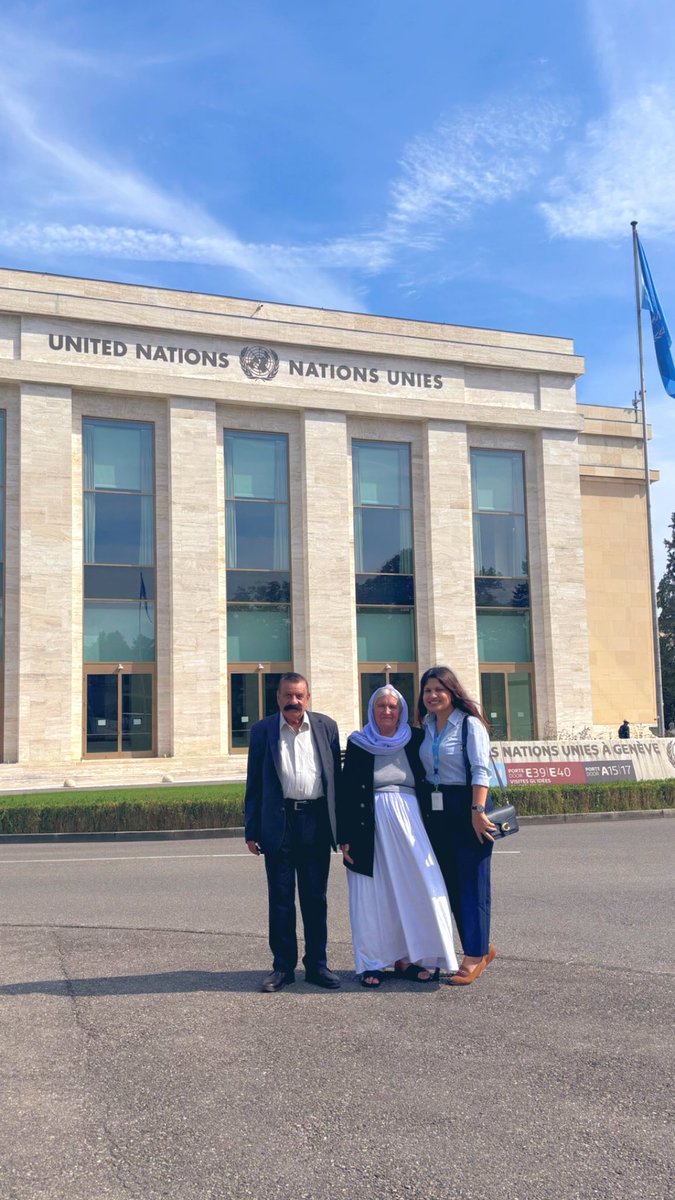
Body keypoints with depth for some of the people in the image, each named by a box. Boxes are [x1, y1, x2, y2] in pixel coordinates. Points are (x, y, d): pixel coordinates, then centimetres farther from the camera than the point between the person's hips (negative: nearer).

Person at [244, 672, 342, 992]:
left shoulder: (326, 727, 7)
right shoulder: (262, 730, 4)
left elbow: (336, 776, 8)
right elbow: (254, 783, 5)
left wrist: (340, 825, 3)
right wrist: (252, 831, 0)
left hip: (316, 822, 1)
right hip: (279, 822, -1)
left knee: (315, 898, 8)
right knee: (280, 899, 4)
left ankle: (317, 964, 18)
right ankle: (283, 966, 14)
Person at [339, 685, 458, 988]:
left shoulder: (414, 741, 7)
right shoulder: (358, 744, 4)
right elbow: (345, 791, 3)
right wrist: (345, 837, -3)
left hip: (408, 823, 1)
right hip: (370, 824, -1)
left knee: (415, 889, -3)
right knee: (372, 894, 2)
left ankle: (407, 959, 8)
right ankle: (371, 964, 9)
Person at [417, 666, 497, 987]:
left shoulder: (469, 724, -7)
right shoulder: (426, 727, 12)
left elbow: (480, 771, -15)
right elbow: (423, 771, 13)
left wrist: (477, 811, -23)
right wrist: (424, 810, 7)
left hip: (467, 807, -7)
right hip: (436, 812, 7)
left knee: (471, 882, -2)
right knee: (450, 882, 10)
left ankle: (474, 957, 6)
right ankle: (482, 946, 23)